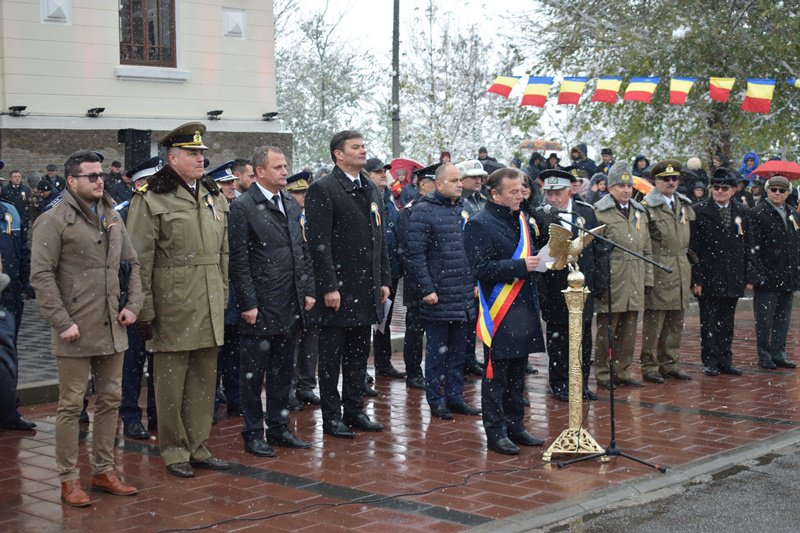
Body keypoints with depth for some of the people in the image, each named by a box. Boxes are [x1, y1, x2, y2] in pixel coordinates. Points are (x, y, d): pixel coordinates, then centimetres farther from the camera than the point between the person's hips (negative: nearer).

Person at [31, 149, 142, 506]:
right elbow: (41, 275, -12)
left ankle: (103, 471, 23)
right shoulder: (53, 221, -8)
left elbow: (132, 264, 18)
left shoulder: (113, 218, 12)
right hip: (76, 332, -6)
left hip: (112, 329, 6)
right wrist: (62, 322, -16)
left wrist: (133, 304, 4)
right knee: (71, 405, 1)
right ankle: (69, 480, 9)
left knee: (109, 400, 12)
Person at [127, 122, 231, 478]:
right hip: (172, 306, -6)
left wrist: (223, 297, 15)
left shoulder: (213, 196, 12)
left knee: (204, 378, 12)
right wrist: (144, 310, -12)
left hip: (210, 306, 6)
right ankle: (174, 452, 14)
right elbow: (139, 259, -10)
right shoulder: (151, 199, -8)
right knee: (171, 379, 2)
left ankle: (198, 447, 23)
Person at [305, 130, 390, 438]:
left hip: (366, 290, 7)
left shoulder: (371, 190, 14)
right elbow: (318, 243, -15)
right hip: (338, 288, -7)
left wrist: (384, 280, 12)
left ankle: (355, 411, 24)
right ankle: (331, 417, 10)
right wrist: (328, 287, -19)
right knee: (331, 357, 3)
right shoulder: (322, 189, -10)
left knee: (359, 355, 14)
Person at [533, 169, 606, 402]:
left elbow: (598, 249, 8)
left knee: (583, 337, 10)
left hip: (583, 286, 3)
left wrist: (600, 282, 4)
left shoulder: (586, 212, 5)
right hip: (555, 289, -3)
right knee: (558, 337, 5)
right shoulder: (539, 215, -6)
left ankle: (581, 381, 22)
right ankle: (560, 384, 16)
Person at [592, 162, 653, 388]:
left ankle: (623, 370, 20)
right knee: (606, 329, 0)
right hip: (611, 282, -6)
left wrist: (647, 278, 13)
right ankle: (603, 373, 9)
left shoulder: (640, 212, 15)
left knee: (628, 330, 10)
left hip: (634, 283, 6)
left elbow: (646, 250, 18)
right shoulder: (600, 212, -5)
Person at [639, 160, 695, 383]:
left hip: (680, 273, 6)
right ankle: (649, 366, 2)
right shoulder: (647, 207, -4)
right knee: (653, 321, -5)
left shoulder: (684, 206, 17)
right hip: (657, 272, -6)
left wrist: (690, 273, 19)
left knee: (676, 321, 9)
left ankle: (669, 363, 19)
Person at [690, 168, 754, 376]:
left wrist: (749, 276, 5)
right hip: (709, 278, -3)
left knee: (727, 323, 10)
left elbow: (748, 247, 11)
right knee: (709, 323, 2)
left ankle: (725, 360, 18)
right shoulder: (699, 212, -4)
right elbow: (693, 248, -6)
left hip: (733, 279, 4)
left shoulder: (742, 212, 9)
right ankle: (710, 361, 11)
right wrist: (696, 278, -11)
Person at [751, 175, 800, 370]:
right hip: (768, 277, -6)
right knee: (764, 320, 0)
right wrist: (759, 273, -16)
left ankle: (778, 355, 18)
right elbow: (754, 246, -11)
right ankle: (765, 357, 9)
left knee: (783, 319, 10)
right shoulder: (758, 213, -6)